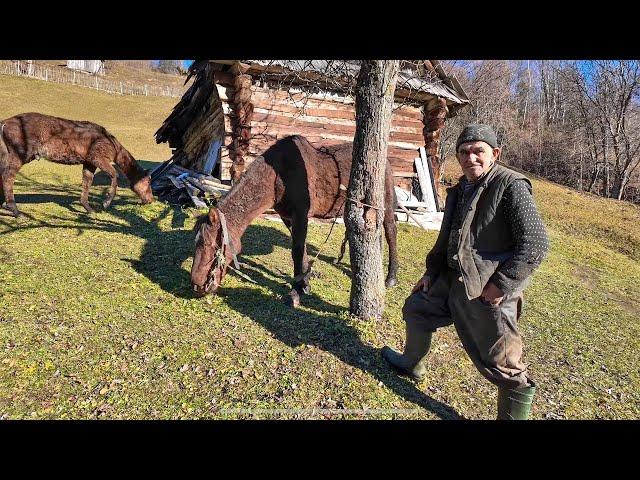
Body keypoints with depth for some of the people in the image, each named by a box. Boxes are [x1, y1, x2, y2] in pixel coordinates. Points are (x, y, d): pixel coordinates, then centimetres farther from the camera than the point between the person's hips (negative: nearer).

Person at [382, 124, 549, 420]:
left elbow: (536, 243, -21)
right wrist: (432, 271, 17)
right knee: (416, 307, 23)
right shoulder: (459, 191, 11)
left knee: (502, 366, -2)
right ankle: (413, 364, 46)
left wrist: (501, 284, -21)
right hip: (454, 279, 9)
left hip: (488, 291, -9)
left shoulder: (511, 186, -15)